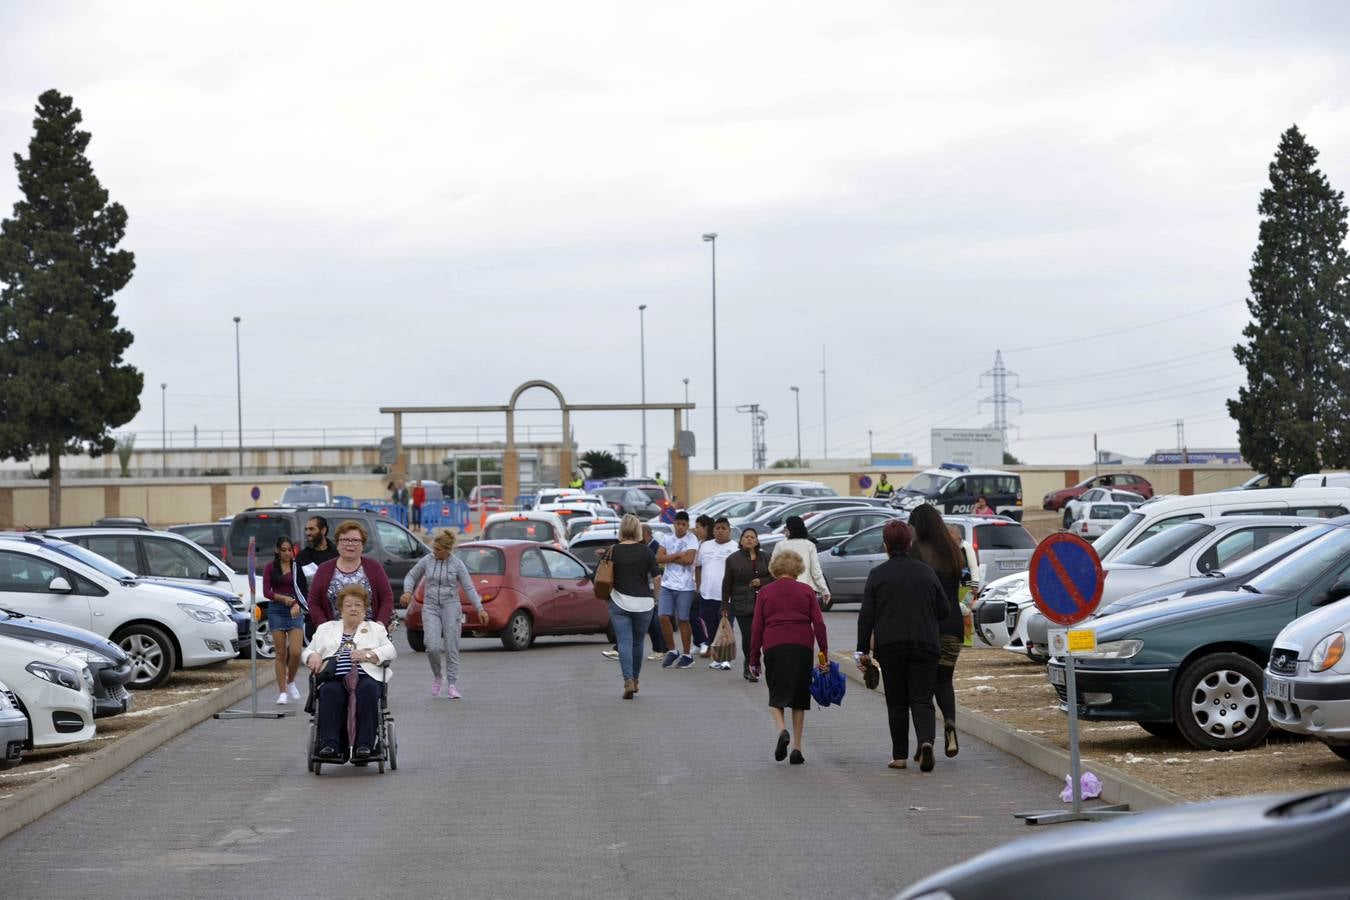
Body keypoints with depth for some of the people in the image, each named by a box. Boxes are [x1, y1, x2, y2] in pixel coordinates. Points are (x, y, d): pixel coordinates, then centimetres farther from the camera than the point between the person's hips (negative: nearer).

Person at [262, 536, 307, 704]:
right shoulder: (270, 568, 5)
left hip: (295, 611, 0)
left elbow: (303, 589, 1)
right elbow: (266, 591, -1)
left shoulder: (297, 567, 5)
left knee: (295, 652, -10)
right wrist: (283, 598, -16)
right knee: (281, 654, 0)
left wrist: (297, 604, -18)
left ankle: (291, 682, 16)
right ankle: (283, 692, 5)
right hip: (276, 610, 0)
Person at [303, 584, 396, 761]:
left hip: (365, 676, -1)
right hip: (334, 678, 1)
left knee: (367, 689, -36)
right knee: (330, 692, -35)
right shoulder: (326, 629, 29)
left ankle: (364, 745, -41)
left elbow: (390, 651, 10)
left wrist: (367, 654, -7)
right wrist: (313, 656, -1)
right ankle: (329, 745, -43)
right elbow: (307, 652, 24)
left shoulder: (375, 628, 24)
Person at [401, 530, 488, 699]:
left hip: (451, 607, -1)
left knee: (452, 648, -4)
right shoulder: (426, 561, 1)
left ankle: (452, 686, 3)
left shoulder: (457, 564, -2)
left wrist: (480, 609, -7)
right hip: (430, 607, 1)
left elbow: (469, 588, 0)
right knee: (432, 647, -13)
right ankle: (436, 676, 14)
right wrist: (407, 592, -7)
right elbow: (411, 576, 13)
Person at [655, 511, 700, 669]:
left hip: (684, 586, -4)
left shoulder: (692, 540, -4)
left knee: (683, 620, 2)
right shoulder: (666, 538, 9)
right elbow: (659, 558, -3)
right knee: (664, 617, -4)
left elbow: (688, 559, -18)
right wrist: (678, 555, -12)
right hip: (667, 584, 4)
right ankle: (671, 651, 11)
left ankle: (686, 655, 13)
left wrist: (669, 558, -7)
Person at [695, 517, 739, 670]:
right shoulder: (705, 546, 13)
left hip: (726, 596, -5)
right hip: (707, 594, 5)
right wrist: (698, 586, 13)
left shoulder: (735, 548, -3)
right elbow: (698, 566, 20)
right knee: (711, 628, 8)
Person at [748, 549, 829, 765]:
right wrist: (824, 653, 4)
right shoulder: (806, 591, 8)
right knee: (799, 698, 11)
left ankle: (782, 730, -19)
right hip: (802, 647, 1)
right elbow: (818, 624, 1)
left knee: (777, 695, 10)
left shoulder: (765, 592, 7)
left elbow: (757, 627, 4)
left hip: (773, 646, -1)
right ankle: (797, 748, 7)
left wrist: (754, 658, 8)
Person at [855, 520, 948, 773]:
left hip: (890, 647, -1)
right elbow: (943, 610, 10)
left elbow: (866, 615, -4)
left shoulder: (877, 575, -2)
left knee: (897, 702, 9)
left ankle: (899, 755, 11)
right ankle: (926, 741, -23)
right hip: (925, 646, 1)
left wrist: (863, 650, -1)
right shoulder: (926, 572, 5)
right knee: (922, 699, 2)